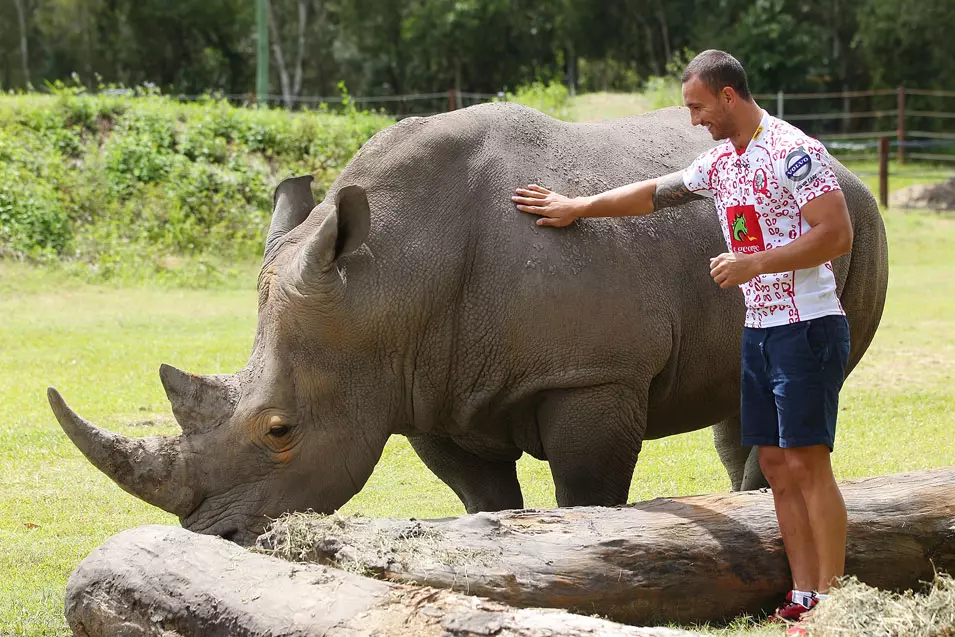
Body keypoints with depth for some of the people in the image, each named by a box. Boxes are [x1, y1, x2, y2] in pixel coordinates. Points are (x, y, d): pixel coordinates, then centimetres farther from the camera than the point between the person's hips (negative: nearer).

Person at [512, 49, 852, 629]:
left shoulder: (793, 151, -13)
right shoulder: (719, 163, 15)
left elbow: (838, 234, -20)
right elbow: (654, 193, 30)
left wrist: (753, 264, -22)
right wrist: (577, 208, 36)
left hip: (807, 328, -9)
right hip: (759, 332, 9)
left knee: (808, 462, -11)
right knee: (777, 465, 5)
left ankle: (831, 598, -9)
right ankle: (802, 597, 6)